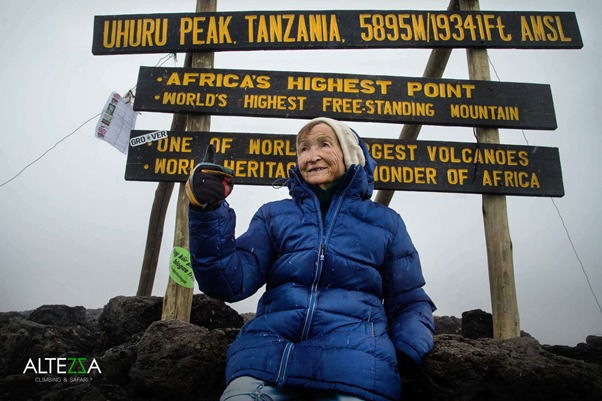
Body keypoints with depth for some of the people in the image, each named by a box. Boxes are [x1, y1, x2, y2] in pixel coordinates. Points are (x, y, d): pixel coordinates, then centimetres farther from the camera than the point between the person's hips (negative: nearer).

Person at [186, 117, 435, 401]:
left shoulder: (385, 222, 16)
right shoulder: (273, 215, 17)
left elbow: (409, 303, 19)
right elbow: (234, 281, 3)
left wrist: (408, 356, -2)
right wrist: (208, 213, -10)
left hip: (353, 367, 0)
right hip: (267, 356, 1)